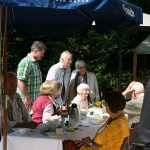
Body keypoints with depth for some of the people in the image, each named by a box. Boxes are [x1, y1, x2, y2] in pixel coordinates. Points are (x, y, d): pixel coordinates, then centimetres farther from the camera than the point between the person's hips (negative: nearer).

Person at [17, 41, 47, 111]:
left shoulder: (35, 63, 14)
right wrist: (27, 98, -20)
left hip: (36, 100, 9)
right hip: (28, 101, -9)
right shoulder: (25, 63, -16)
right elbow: (20, 82, -22)